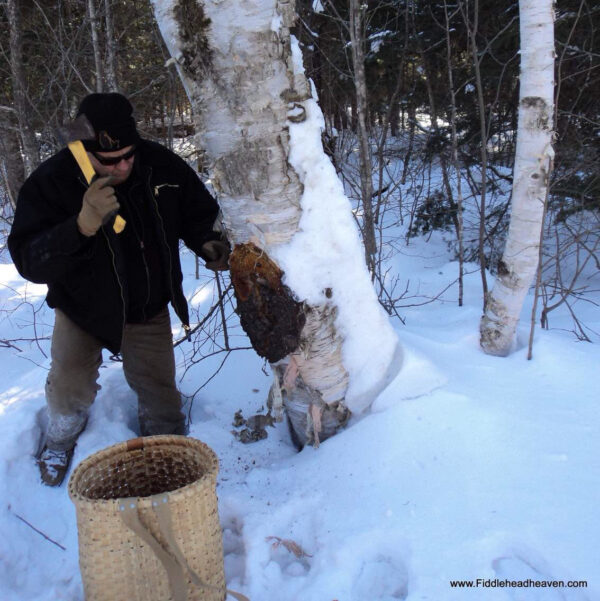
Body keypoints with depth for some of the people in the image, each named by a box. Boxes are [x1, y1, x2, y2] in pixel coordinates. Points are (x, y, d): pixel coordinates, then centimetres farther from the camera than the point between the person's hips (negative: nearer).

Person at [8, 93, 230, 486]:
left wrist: (207, 243, -20)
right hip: (83, 307, -1)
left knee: (159, 391, 6)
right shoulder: (50, 183, -25)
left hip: (148, 309, 2)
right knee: (70, 386, 0)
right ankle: (61, 439, 37)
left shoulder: (162, 165, -17)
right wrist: (82, 227, -50)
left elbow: (198, 212, 2)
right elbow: (29, 263, -33)